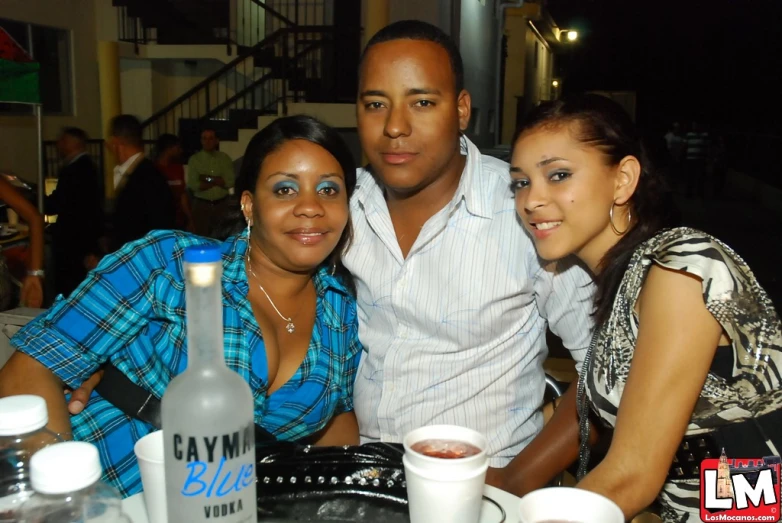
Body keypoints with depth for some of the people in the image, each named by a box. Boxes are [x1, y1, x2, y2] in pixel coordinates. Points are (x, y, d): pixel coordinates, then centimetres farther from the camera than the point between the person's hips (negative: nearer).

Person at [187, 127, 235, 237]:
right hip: (201, 204, -1)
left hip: (221, 204, 1)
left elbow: (230, 182, -5)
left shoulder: (225, 158, 3)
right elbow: (193, 185, -10)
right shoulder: (194, 159, -1)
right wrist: (218, 181, -9)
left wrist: (207, 178, -12)